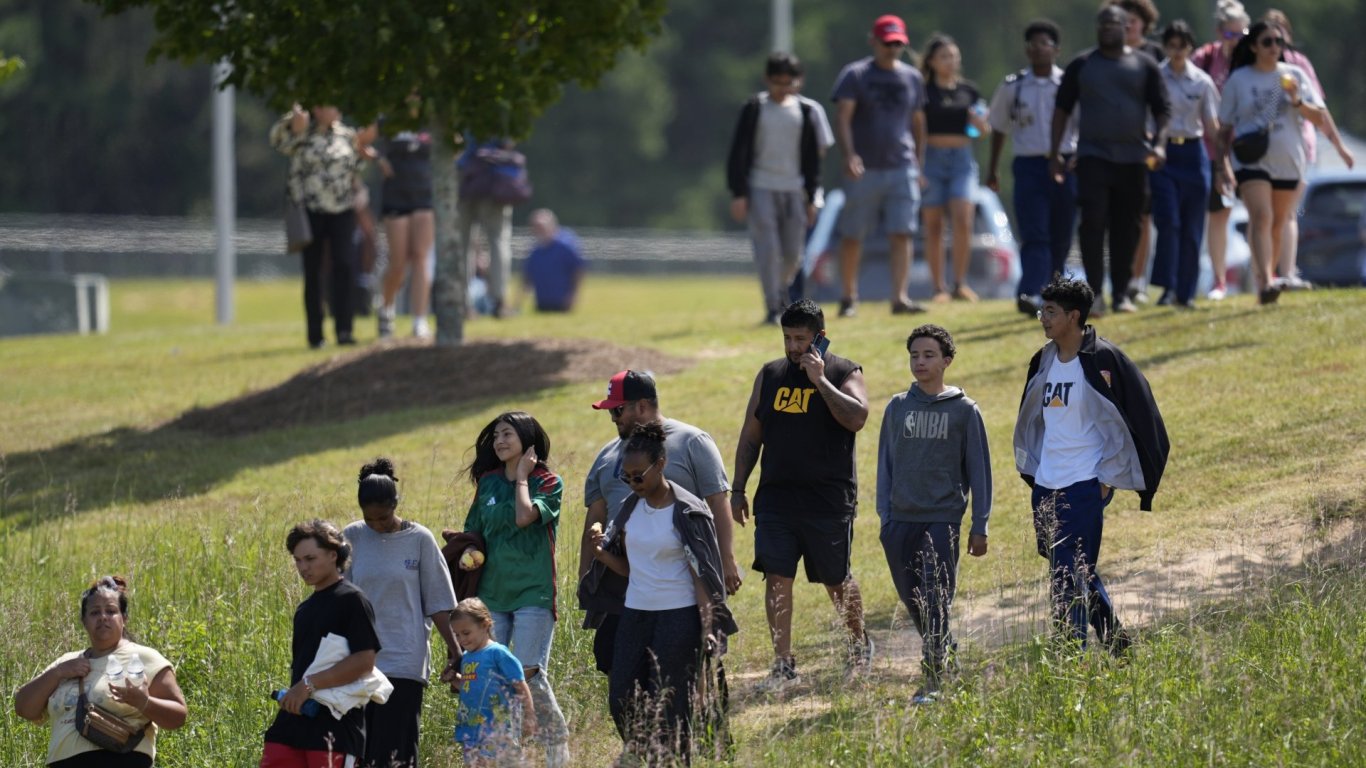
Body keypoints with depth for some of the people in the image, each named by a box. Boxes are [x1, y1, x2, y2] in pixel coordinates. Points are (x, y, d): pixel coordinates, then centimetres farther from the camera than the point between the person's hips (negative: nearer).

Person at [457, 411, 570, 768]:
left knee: (530, 673, -13)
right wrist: (469, 553, -1)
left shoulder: (548, 483, -2)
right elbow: (475, 531, 20)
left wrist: (522, 477, -7)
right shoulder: (488, 482, 12)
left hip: (532, 591, -5)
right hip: (492, 591, 5)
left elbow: (524, 517, -20)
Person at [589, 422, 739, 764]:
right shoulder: (630, 508, 7)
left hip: (678, 617, -6)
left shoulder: (687, 513, -11)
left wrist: (709, 627, -17)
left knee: (670, 706, -4)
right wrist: (601, 554, -7)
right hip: (635, 614, 6)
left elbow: (702, 575, -11)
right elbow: (627, 567, 13)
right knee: (622, 700, 3)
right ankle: (646, 761, 17)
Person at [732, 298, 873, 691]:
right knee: (777, 577, -6)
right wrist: (738, 489, 10)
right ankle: (783, 664, -3)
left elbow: (857, 418, -21)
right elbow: (750, 437, 14)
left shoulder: (844, 373, -2)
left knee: (836, 580, 9)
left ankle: (859, 644, 33)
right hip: (776, 496, 3)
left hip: (829, 499, -3)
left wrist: (819, 379, -19)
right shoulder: (770, 375, 10)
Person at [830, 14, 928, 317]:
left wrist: (919, 164, 16)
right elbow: (842, 117, -10)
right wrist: (849, 155, -24)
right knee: (852, 236, 3)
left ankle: (900, 297, -10)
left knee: (901, 234, -7)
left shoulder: (912, 78, 12)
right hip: (864, 170, -3)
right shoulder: (855, 75, -1)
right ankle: (849, 297, 15)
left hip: (901, 169, 3)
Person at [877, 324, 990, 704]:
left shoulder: (964, 411, 1)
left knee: (935, 602, -9)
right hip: (901, 522, 4)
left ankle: (935, 680, -7)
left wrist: (979, 526, 0)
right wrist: (885, 518, 6)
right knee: (914, 602, 7)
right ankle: (948, 663, 25)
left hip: (943, 520, -4)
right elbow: (886, 464, 13)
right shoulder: (897, 408, 9)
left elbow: (978, 469, 3)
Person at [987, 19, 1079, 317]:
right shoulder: (1012, 87, 6)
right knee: (1034, 235, -12)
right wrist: (992, 169, 19)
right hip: (1029, 166, 0)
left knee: (1060, 237, 7)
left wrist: (1078, 156, -16)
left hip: (1065, 166, 0)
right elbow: (999, 129, 17)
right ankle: (1029, 294, -24)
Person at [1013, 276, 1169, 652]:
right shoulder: (1043, 361, 11)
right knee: (1078, 573, 14)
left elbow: (1138, 418, -8)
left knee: (1072, 575, -11)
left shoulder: (1103, 361, -10)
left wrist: (1109, 479, -9)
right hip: (1046, 487, 7)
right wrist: (1032, 471, 18)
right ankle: (1114, 638, 28)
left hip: (1085, 486, -7)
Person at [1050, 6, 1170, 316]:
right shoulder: (1081, 66, 6)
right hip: (1093, 155, -1)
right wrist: (1055, 152, 4)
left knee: (1127, 228, 5)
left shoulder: (1144, 65, 6)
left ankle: (1121, 293, 14)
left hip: (1133, 159, 1)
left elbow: (1161, 109, 6)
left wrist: (1159, 143, -9)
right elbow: (1062, 108, 10)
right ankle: (1094, 293, -11)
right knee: (1093, 222, -13)